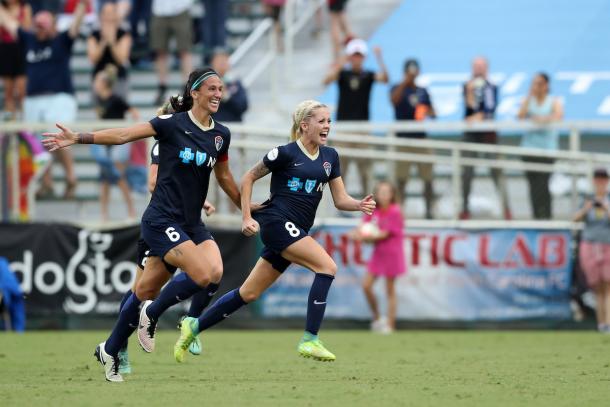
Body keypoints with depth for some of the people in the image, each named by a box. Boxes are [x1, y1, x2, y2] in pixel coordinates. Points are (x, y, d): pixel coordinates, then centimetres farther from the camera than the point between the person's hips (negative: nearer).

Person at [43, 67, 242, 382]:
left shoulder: (221, 135, 9)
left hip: (192, 224, 7)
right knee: (204, 275, -23)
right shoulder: (172, 124, -8)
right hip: (162, 221, -7)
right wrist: (78, 138, -18)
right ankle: (152, 314, 5)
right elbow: (123, 135, -10)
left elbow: (224, 177, 24)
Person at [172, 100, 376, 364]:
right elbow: (248, 178, 2)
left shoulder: (330, 157, 12)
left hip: (295, 232, 7)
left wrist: (360, 205, -9)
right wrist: (247, 217, -3)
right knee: (327, 266, -22)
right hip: (277, 221, -7)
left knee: (249, 293, 9)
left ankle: (194, 326, 21)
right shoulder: (286, 153, -7)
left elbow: (340, 200, 11)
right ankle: (310, 340, -21)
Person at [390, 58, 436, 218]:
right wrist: (405, 82, -24)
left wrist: (428, 113, -7)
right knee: (401, 178, -6)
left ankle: (429, 210, 7)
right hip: (403, 138, -4)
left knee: (427, 178, 0)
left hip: (421, 138, 4)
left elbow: (433, 112, 16)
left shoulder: (423, 92, 15)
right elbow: (394, 100, -19)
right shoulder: (398, 88, 3)